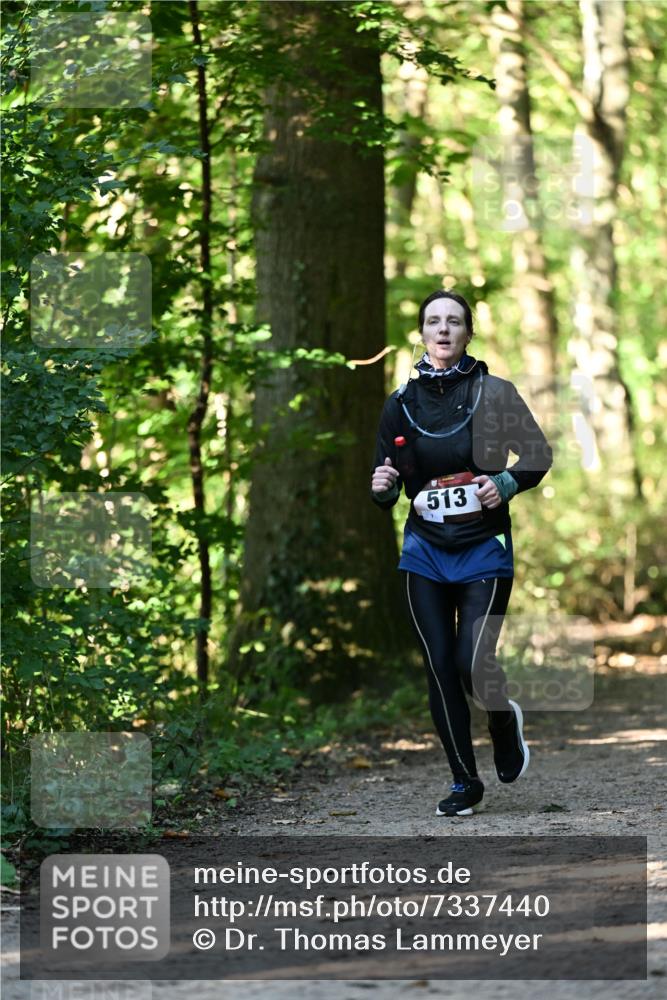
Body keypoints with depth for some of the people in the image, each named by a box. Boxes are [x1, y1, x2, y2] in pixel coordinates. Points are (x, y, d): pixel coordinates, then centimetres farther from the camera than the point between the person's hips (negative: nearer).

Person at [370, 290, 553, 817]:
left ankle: (504, 717, 22)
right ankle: (465, 783, 13)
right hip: (426, 553, 3)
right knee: (440, 669, 0)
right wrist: (383, 488, -12)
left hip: (484, 551, -3)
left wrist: (507, 484, -17)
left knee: (472, 663, -14)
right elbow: (386, 491, 11)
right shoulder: (401, 404, 5)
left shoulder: (494, 393, -4)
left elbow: (539, 457, 2)